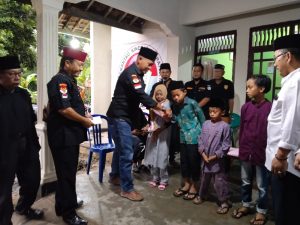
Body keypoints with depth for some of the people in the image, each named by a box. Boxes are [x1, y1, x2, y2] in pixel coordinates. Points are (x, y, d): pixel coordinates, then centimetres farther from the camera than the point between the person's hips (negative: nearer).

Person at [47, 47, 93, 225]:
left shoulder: (69, 80, 16)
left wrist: (83, 114, 8)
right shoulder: (60, 80, -17)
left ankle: (65, 204, 39)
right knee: (67, 173, 2)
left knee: (68, 171, 21)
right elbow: (64, 109, -26)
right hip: (63, 136, -10)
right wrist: (85, 121, -15)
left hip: (71, 134, 10)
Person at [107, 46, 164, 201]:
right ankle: (127, 189, 4)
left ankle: (115, 176, 36)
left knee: (120, 148, 19)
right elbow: (142, 96, -25)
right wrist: (161, 108, -17)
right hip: (119, 117, -10)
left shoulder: (137, 74, 13)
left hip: (124, 117, 10)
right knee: (127, 153, -7)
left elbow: (138, 97, 14)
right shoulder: (130, 73, -18)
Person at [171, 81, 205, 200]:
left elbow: (202, 118, -7)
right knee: (184, 162, 14)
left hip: (194, 137, -6)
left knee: (194, 162, 6)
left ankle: (194, 187, 23)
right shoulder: (175, 106, 6)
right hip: (183, 138, 6)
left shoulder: (192, 103, -13)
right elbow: (176, 120, 10)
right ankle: (186, 184, 33)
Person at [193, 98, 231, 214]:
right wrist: (203, 154, -6)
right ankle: (201, 196, 41)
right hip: (205, 158, 5)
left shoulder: (225, 126, -12)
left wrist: (215, 156, -14)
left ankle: (224, 202, 22)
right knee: (204, 179, 22)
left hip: (217, 160, -5)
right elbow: (200, 139, 3)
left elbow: (226, 145, -11)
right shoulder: (206, 124, 1)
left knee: (219, 182, 5)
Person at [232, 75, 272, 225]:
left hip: (262, 153, -4)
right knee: (245, 182, 20)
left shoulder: (270, 108, -15)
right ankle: (246, 205, 40)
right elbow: (241, 129, 6)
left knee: (262, 185, 13)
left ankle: (261, 211, 33)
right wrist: (241, 148, 8)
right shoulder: (245, 107, 0)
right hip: (246, 152, 5)